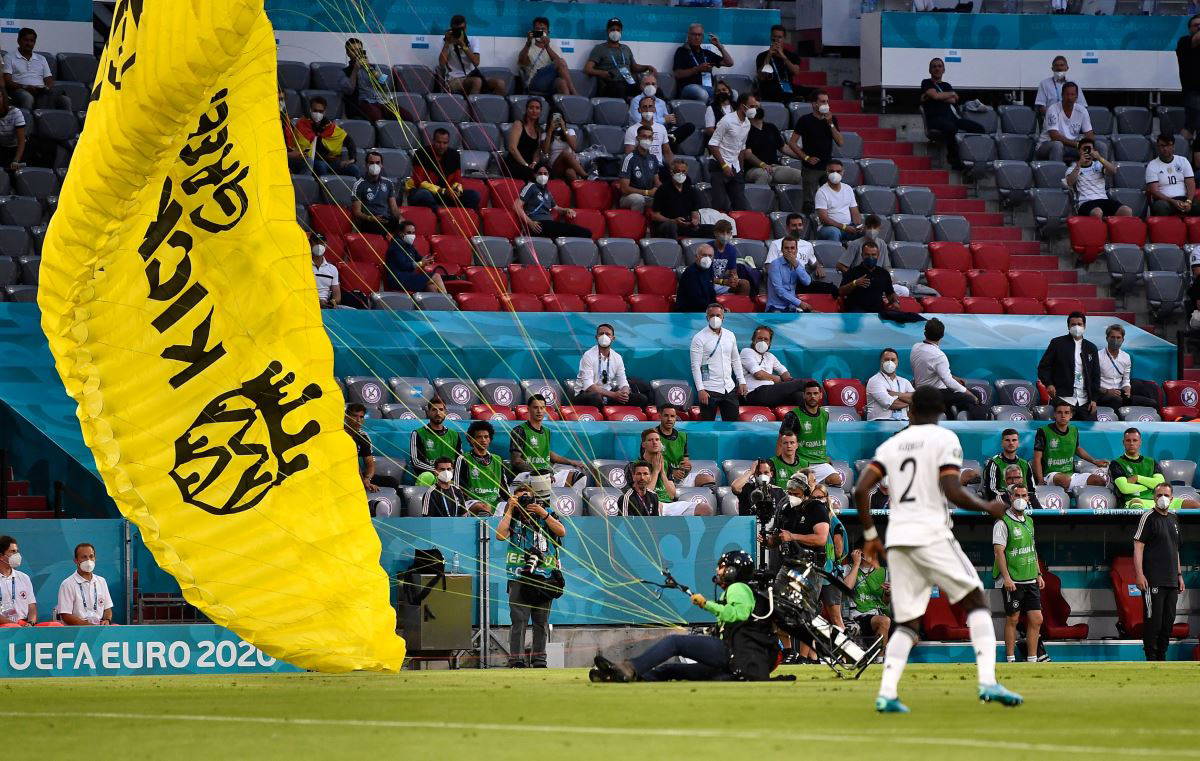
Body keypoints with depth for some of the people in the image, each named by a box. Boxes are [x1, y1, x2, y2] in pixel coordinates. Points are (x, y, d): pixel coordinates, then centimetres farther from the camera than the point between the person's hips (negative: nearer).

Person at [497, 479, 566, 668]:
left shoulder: (546, 513, 11)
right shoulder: (512, 517, 8)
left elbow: (562, 531, -4)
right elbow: (500, 535, -10)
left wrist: (543, 514, -9)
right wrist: (510, 510, -5)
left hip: (544, 576, 2)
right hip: (519, 577, -2)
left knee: (542, 621, 5)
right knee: (519, 620, -10)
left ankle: (539, 658, 11)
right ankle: (516, 659, -12)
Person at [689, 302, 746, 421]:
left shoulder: (730, 336, 11)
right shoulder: (700, 338, -6)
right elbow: (695, 366, -10)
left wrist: (741, 381, 12)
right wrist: (700, 390, -17)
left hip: (729, 388, 5)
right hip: (709, 389, -5)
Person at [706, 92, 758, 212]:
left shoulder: (747, 124, 11)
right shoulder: (727, 120, -13)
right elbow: (713, 144, -14)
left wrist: (740, 169, 16)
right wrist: (724, 166, -17)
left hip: (734, 167, 7)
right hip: (719, 166, -7)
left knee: (741, 206, 1)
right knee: (721, 206, -12)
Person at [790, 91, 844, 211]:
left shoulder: (832, 119, 9)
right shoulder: (805, 120, -3)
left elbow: (841, 143, 1)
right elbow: (792, 143, -3)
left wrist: (830, 124, -8)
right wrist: (806, 158, -10)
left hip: (828, 166, 4)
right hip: (811, 169, -4)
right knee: (809, 202, -4)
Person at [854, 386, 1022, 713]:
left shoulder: (891, 444, 15)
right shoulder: (945, 440, 1)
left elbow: (860, 490, 7)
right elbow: (953, 492, -11)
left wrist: (870, 535, 16)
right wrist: (988, 508, 4)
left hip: (897, 540, 5)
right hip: (931, 535, -5)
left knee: (907, 623, 11)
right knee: (976, 601, 3)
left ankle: (887, 693, -5)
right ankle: (987, 682, -12)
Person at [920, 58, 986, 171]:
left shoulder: (947, 85, 30)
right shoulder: (926, 83, 16)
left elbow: (953, 100, 10)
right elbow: (935, 95, -4)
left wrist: (940, 97, -1)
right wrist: (952, 94, 10)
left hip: (952, 117, 6)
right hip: (936, 118, -6)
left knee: (979, 128, -13)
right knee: (950, 128, -41)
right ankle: (956, 163, -35)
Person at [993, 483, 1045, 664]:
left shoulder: (1028, 521, 16)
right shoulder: (1003, 522, -9)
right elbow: (999, 551, -14)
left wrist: (1038, 574, 18)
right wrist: (1006, 577, -21)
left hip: (1030, 580, 7)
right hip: (1012, 581, -7)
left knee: (1036, 619, 3)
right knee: (1012, 619, -1)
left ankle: (1032, 659, 8)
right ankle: (1010, 659, 7)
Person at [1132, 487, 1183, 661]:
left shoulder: (1173, 519, 17)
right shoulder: (1149, 518, -3)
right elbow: (1138, 547, -9)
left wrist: (1180, 575, 20)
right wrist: (1140, 575, -17)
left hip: (1171, 581, 7)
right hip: (1154, 581, -7)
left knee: (1168, 621, 8)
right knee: (1153, 620, -8)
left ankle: (1162, 656, 15)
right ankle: (1151, 658, -4)